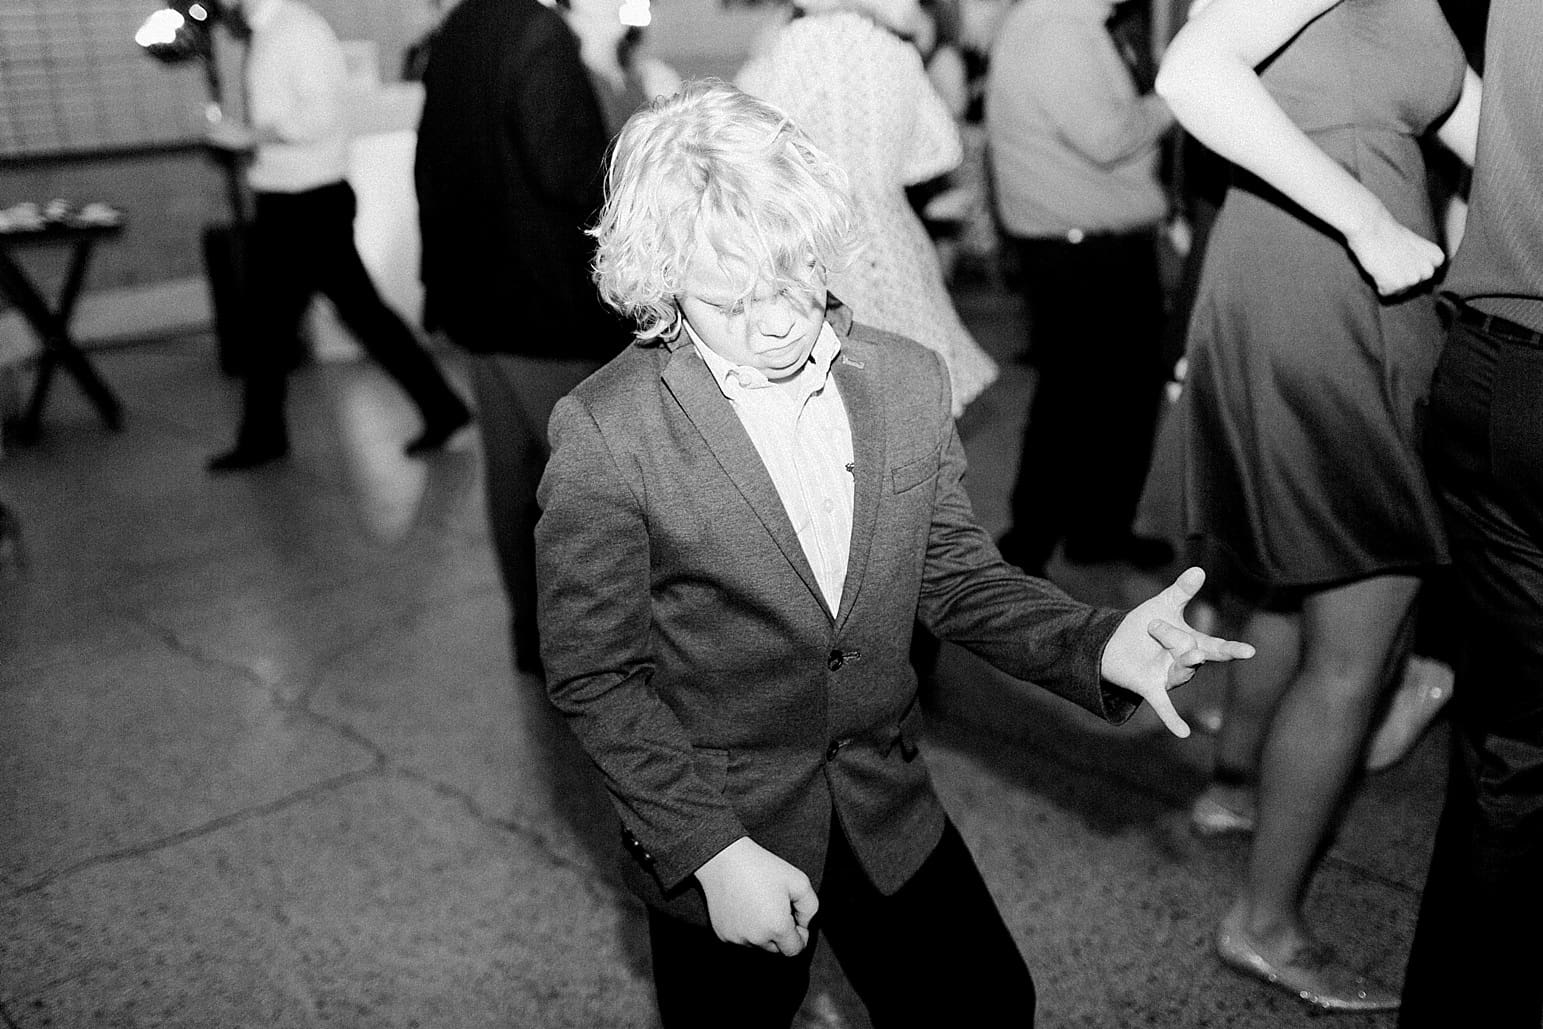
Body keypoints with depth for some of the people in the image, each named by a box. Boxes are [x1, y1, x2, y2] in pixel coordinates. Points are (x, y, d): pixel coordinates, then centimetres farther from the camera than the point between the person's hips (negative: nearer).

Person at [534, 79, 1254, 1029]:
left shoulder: (909, 380, -7)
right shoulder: (605, 433, -20)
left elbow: (954, 576, 1)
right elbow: (594, 676, -14)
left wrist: (1098, 644, -16)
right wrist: (711, 848, -19)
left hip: (889, 808, 4)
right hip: (715, 826, -3)